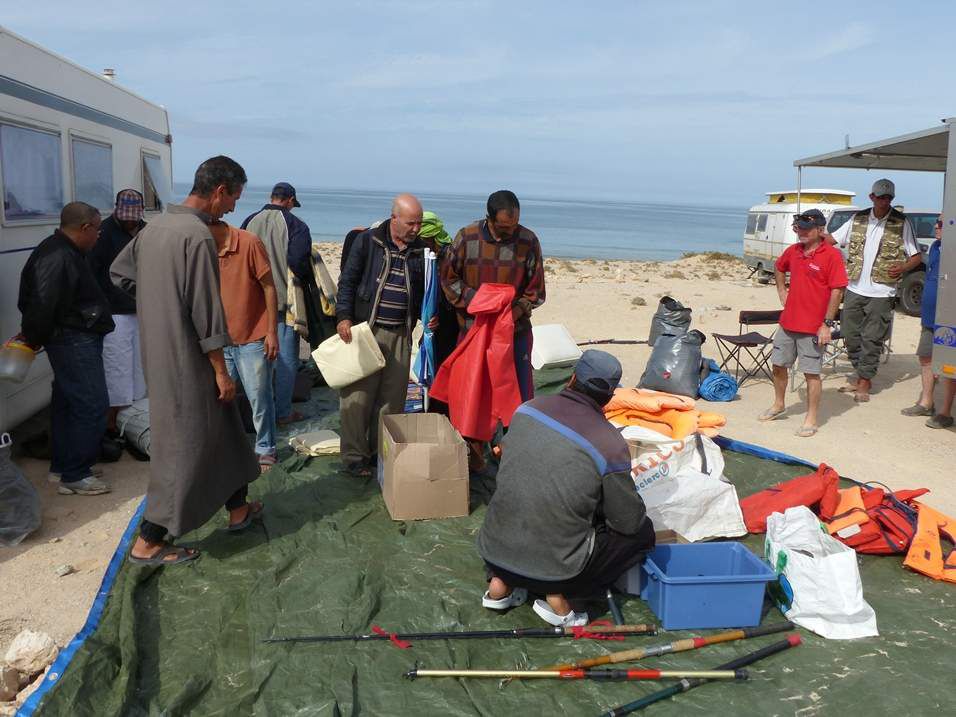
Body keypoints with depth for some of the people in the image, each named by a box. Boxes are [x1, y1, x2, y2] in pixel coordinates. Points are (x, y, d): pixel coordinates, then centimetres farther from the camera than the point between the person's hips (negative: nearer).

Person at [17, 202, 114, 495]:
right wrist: (34, 338, -10)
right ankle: (74, 476, 1)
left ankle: (62, 466, 29)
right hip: (74, 341, -11)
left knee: (67, 404, 17)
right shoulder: (57, 257, -21)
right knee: (92, 406, -7)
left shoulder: (69, 252, 14)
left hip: (78, 340, 11)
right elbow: (42, 304, -25)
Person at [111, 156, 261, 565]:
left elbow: (119, 273, 18)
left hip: (159, 354, 9)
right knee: (185, 447, 1)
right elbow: (206, 311, -21)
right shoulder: (198, 235, -20)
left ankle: (238, 508, 34)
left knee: (222, 430, 20)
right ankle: (148, 542, 9)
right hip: (187, 360, -9)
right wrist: (221, 371, -15)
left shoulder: (156, 225, 7)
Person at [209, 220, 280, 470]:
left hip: (253, 339, -5)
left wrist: (272, 332, -11)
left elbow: (269, 287, -9)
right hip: (221, 341, 5)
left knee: (259, 398, 3)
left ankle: (265, 450, 17)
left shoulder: (249, 243, -12)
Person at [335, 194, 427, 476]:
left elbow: (422, 290, 20)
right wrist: (343, 316, -11)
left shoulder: (419, 250, 10)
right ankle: (354, 456, 8)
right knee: (357, 394, -2)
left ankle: (382, 451, 19)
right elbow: (347, 281, -1)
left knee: (393, 397, 7)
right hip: (365, 329, -4)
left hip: (401, 334, 4)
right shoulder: (367, 241, -1)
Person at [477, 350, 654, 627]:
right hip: (552, 568, -5)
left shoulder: (528, 409, -3)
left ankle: (500, 584, 18)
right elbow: (629, 521, -3)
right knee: (642, 531, 13)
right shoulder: (610, 445, -15)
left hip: (493, 552, 5)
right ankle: (557, 596, 3)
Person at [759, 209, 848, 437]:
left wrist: (827, 324, -17)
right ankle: (778, 405, 37)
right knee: (779, 365, 16)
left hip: (813, 327, -7)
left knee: (811, 373, 0)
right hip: (787, 323, 7)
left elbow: (837, 291, -14)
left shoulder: (832, 255, -12)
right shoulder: (793, 250, 7)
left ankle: (811, 420, 10)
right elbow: (779, 268, 30)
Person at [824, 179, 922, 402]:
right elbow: (831, 239, 10)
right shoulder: (858, 219, 8)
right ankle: (860, 376, 25)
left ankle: (864, 383, 8)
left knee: (872, 339, -2)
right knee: (851, 335, 9)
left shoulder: (901, 223, -1)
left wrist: (903, 268, -17)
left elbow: (916, 256, 4)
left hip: (881, 292, -4)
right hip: (854, 289, 4)